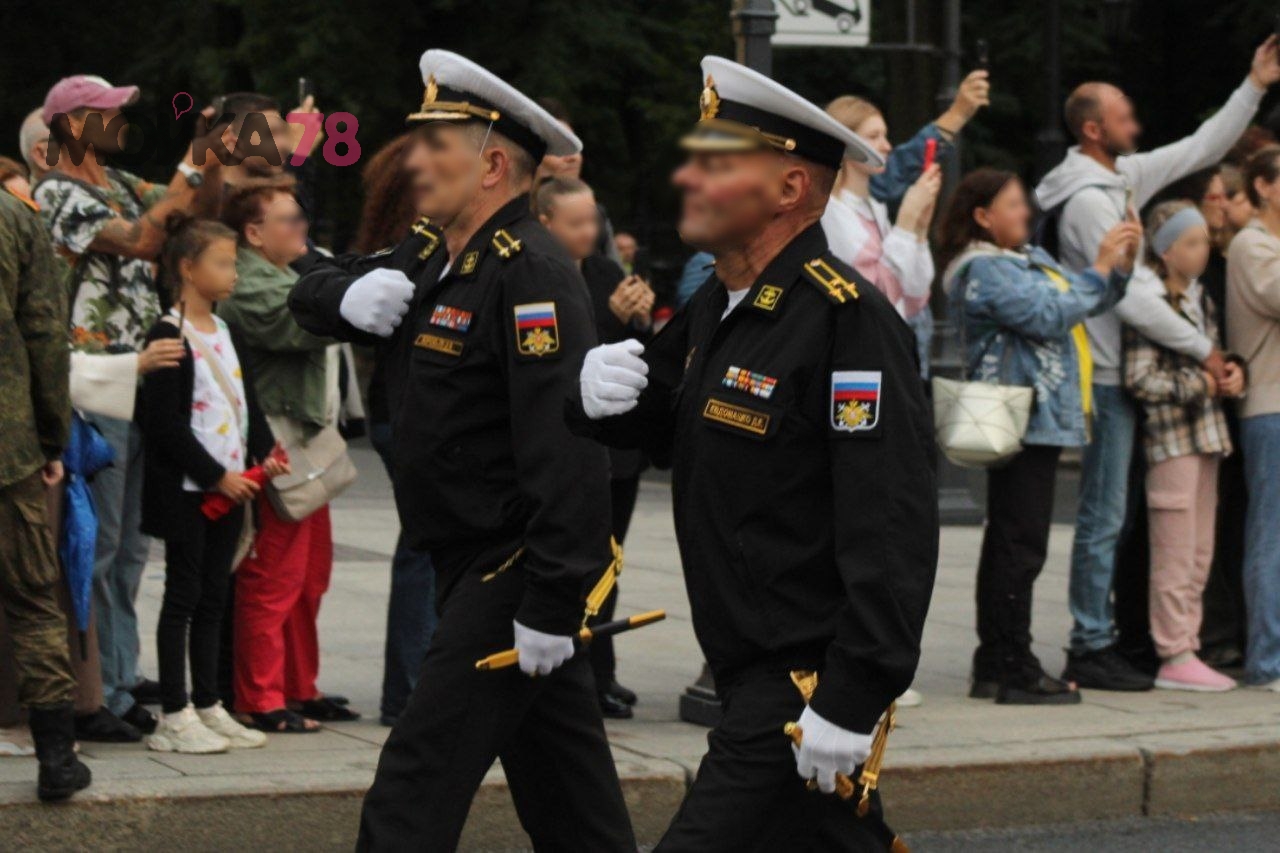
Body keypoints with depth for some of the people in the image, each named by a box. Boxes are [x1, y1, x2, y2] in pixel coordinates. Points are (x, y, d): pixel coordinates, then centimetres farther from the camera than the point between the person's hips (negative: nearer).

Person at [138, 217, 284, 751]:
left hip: (229, 486, 8)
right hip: (185, 488, -8)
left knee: (213, 596, 11)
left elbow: (248, 402, 20)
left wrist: (264, 452, 2)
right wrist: (216, 476, -17)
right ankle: (174, 716, 0)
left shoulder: (227, 334, 14)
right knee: (184, 595, -4)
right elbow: (165, 425, -17)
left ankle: (208, 706, 18)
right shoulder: (168, 337, -12)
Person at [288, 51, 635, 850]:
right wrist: (348, 293, -4)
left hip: (515, 571, -10)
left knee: (419, 781, -10)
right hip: (473, 565, 10)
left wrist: (550, 603, -29)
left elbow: (566, 447, -27)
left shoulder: (530, 274, -19)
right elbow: (309, 295, 21)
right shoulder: (431, 258, 11)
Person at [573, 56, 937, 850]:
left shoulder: (849, 319, -20)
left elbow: (894, 526, -25)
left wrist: (853, 699, -28)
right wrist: (599, 390, -3)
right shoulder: (720, 306, 10)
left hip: (809, 687, -9)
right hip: (752, 671, 9)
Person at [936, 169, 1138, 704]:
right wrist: (1099, 269, -12)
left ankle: (994, 667, 15)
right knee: (1020, 545, -10)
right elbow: (1047, 316, -19)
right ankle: (1015, 670, -9)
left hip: (1044, 417, 10)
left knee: (1008, 543, 11)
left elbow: (1083, 303, 23)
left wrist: (1120, 265, 7)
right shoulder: (982, 269, -11)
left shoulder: (1031, 258, 19)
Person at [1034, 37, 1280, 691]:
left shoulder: (1122, 178, 12)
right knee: (1104, 519, -6)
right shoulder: (1088, 200, -17)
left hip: (1124, 373, 10)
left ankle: (1096, 642, 17)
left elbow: (1198, 150, 22)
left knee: (1113, 516, 12)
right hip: (1105, 377, -10)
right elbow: (1130, 296, -20)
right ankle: (1091, 650, -3)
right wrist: (1202, 349, -13)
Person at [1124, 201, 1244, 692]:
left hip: (1206, 434, 8)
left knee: (1200, 555, 11)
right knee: (1175, 554, -4)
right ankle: (1174, 657, 0)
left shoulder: (1202, 300, 14)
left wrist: (1233, 375, 2)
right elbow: (1139, 379, -18)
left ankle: (1186, 648, 18)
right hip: (1169, 436, -8)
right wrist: (1200, 385, -14)